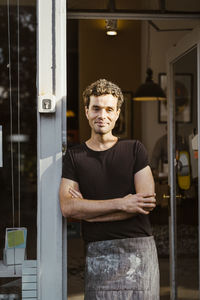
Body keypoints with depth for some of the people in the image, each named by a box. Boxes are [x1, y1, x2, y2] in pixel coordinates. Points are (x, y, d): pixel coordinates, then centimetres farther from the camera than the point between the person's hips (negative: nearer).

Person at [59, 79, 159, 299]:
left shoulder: (134, 149, 6)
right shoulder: (74, 156, 8)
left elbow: (147, 203, -5)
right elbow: (67, 208, -6)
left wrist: (88, 210, -7)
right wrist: (122, 204, -11)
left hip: (139, 249, 0)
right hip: (98, 253, 0)